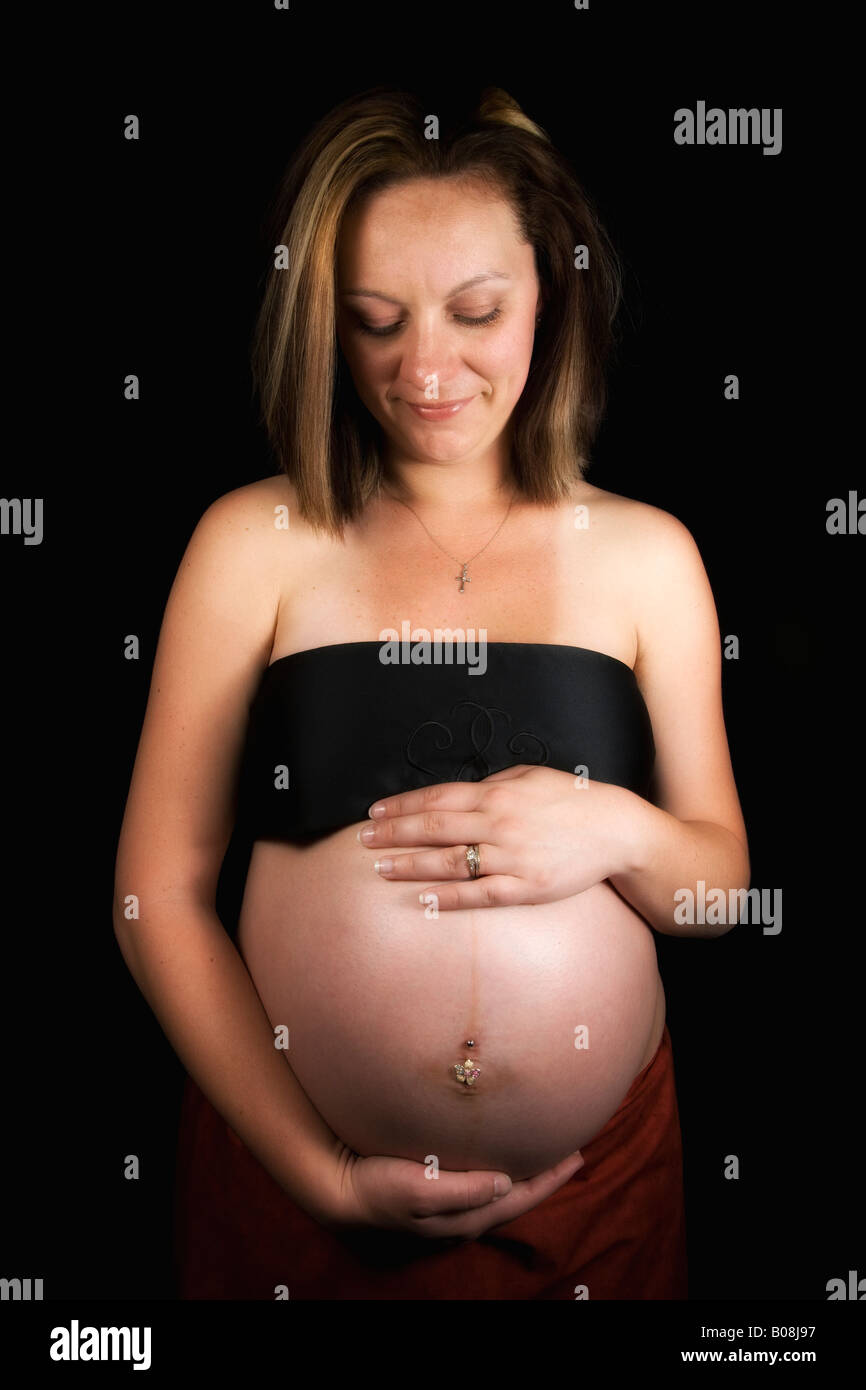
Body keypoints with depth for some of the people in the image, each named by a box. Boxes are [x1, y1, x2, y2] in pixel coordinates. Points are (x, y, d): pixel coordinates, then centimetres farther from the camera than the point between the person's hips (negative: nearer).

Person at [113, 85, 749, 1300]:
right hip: (297, 1170, -1)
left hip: (601, 1172, 2)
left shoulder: (646, 552, -1)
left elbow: (723, 891, 4)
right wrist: (320, 1171, -10)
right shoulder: (253, 542, -6)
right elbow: (158, 896, -6)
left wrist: (619, 831, -17)